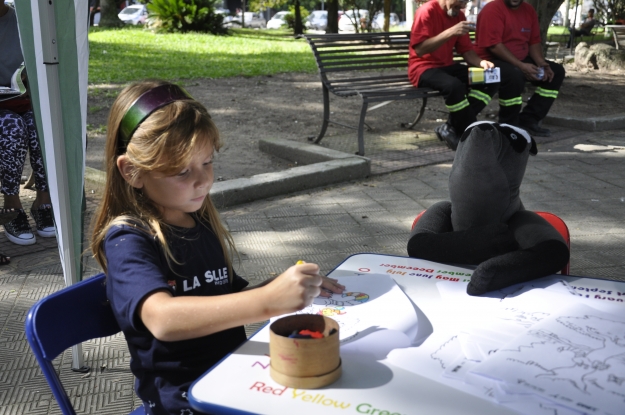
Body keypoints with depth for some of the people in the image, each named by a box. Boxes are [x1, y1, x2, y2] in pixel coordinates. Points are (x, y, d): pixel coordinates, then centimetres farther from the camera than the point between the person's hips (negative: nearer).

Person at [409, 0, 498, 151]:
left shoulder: (459, 15, 8)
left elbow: (467, 50, 9)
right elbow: (419, 49, -25)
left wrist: (481, 62, -13)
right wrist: (450, 32, -31)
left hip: (447, 66, 8)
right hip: (423, 68, -8)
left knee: (490, 81, -10)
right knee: (454, 85, -37)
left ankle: (451, 127, -13)